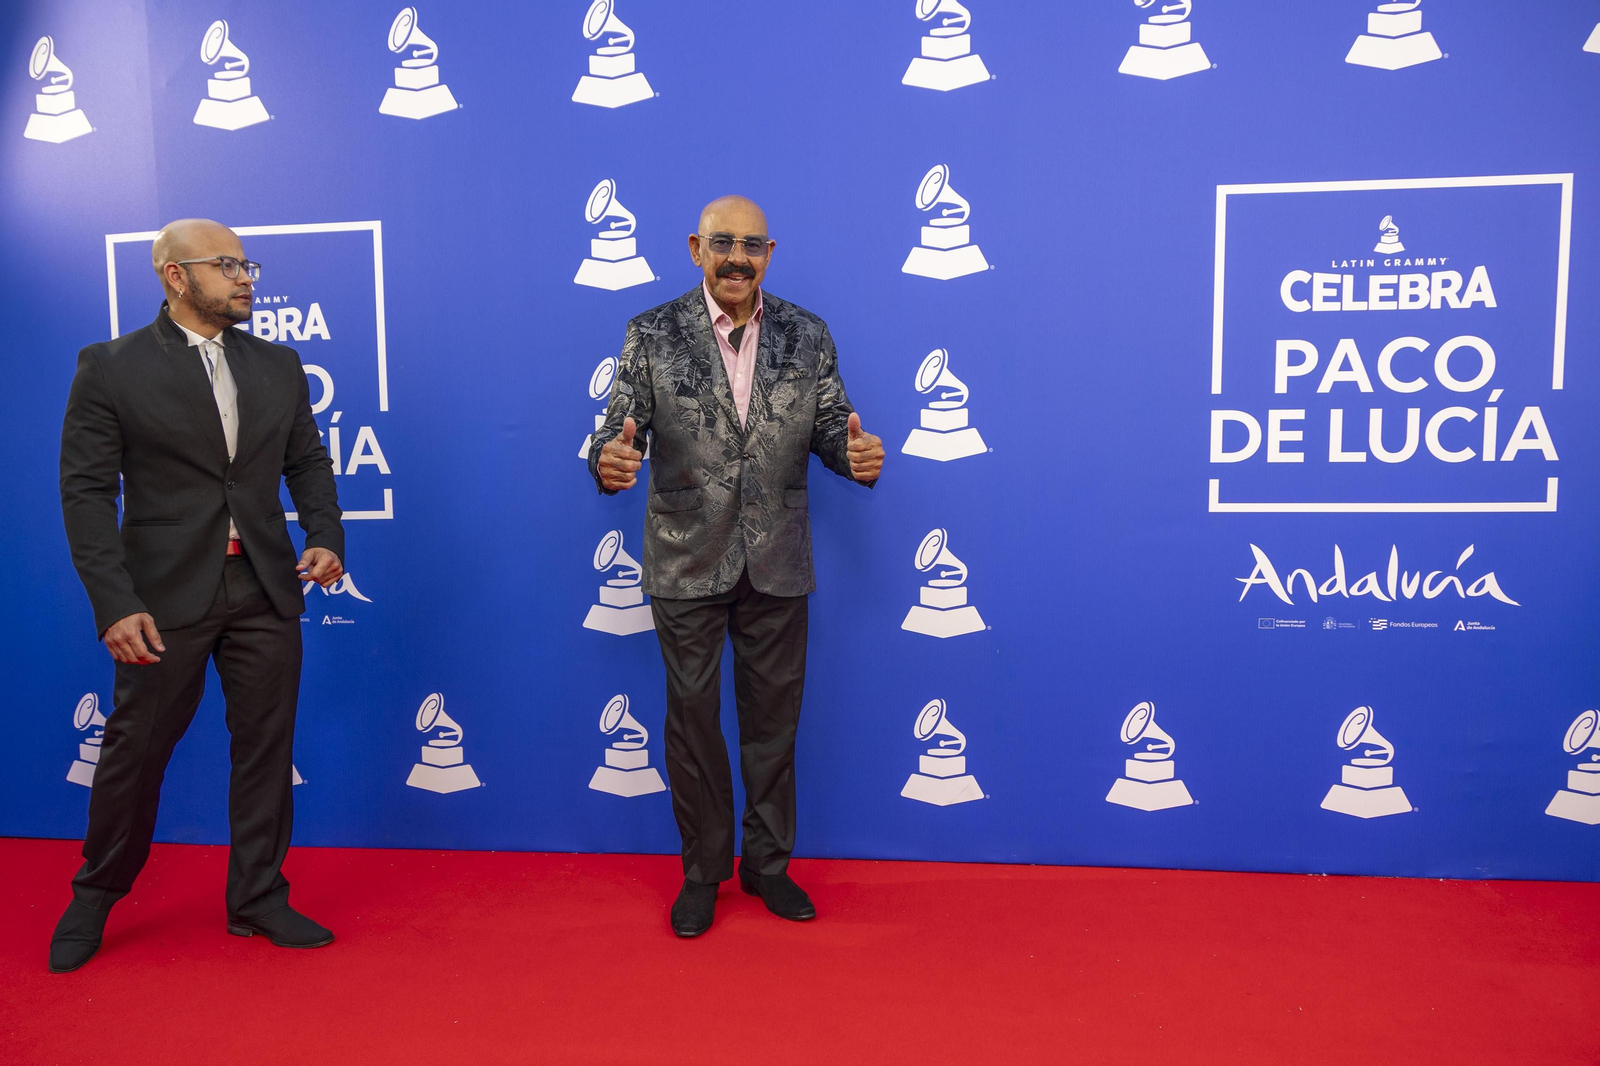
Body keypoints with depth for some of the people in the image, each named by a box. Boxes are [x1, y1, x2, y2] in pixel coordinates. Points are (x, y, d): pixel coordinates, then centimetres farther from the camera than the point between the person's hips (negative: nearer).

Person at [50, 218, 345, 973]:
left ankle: (258, 898, 26)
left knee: (266, 749, 9)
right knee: (134, 750, 9)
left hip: (266, 592, 3)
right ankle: (95, 897, 34)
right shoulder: (110, 368, -2)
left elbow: (307, 462, 13)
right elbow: (87, 491, -6)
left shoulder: (278, 365, 9)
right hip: (167, 596, -3)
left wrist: (325, 537, -5)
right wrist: (115, 604, -14)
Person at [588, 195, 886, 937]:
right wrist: (610, 460, -30)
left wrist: (855, 453, -23)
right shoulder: (652, 335, -3)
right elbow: (621, 429, -7)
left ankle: (767, 864, 32)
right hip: (686, 562, -1)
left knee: (773, 717, 13)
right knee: (693, 717, 10)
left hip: (777, 563, 2)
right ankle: (703, 871, 29)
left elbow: (830, 426, 0)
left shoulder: (807, 336, 2)